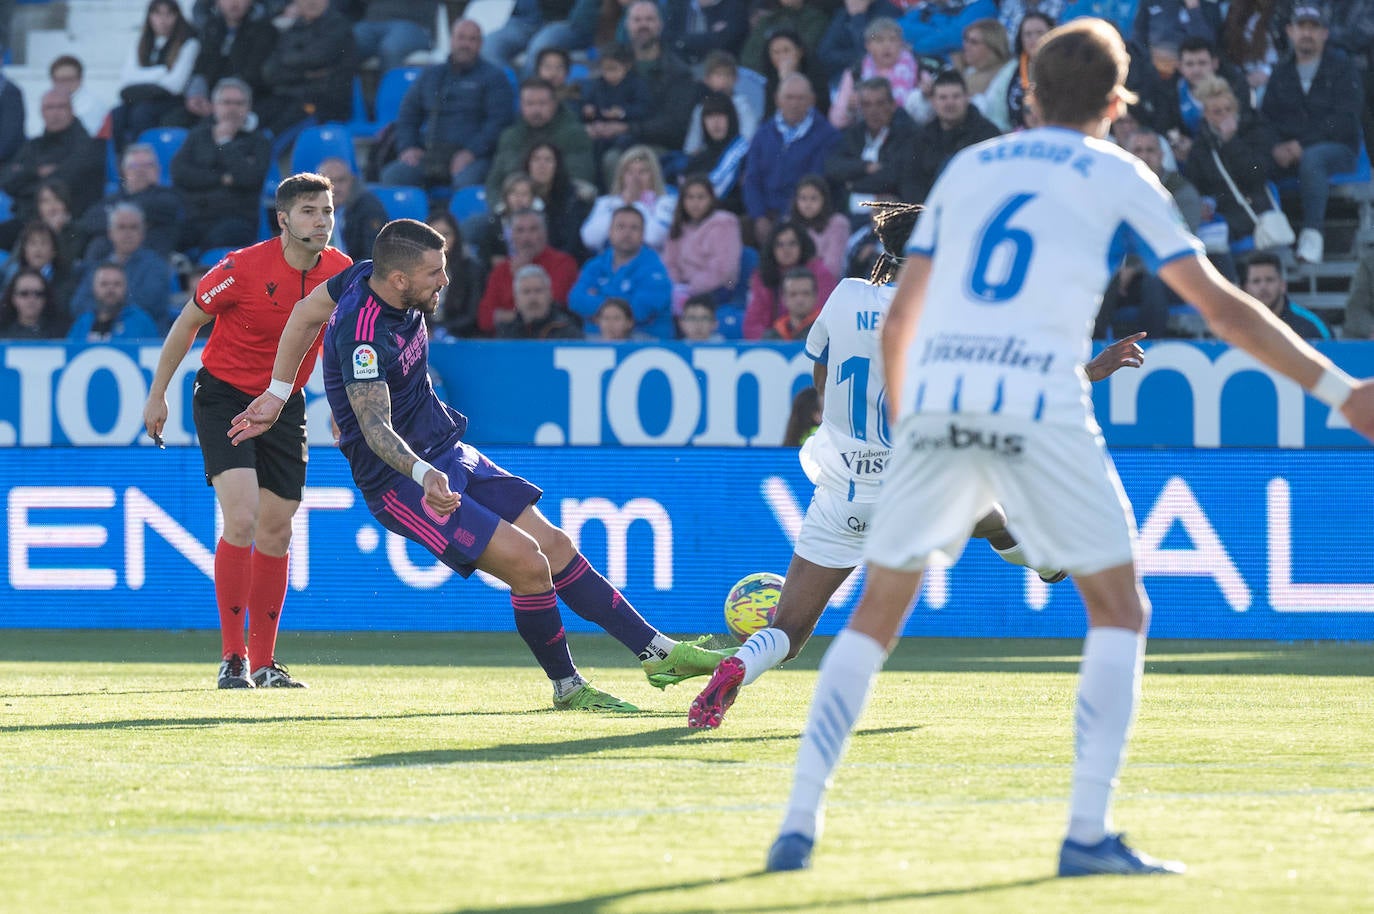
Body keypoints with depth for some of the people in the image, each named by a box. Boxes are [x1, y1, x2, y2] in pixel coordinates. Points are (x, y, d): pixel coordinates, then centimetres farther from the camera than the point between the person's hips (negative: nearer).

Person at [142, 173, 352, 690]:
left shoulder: (341, 272, -6)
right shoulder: (244, 268, -20)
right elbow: (188, 323, -5)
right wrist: (157, 393, -1)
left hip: (285, 405, 5)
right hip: (224, 397, -5)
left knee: (275, 532, 6)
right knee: (241, 519, -19)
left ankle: (264, 663, 15)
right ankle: (232, 657, -11)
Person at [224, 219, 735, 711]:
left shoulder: (367, 275, -1)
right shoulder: (364, 337, -29)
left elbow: (306, 313, 14)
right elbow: (376, 425, -37)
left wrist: (276, 396, 21)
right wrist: (423, 475, -54)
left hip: (446, 455, 9)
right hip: (400, 483, -9)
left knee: (554, 545, 6)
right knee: (526, 561, -18)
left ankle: (658, 651, 11)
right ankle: (566, 687, 1)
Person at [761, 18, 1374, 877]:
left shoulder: (967, 167, 22)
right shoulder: (1117, 176, 12)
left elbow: (898, 321, 20)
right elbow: (1222, 307, 9)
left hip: (933, 396, 3)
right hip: (1039, 409, -3)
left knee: (877, 614, 14)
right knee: (1119, 611, 10)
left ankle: (800, 823, 5)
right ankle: (1088, 831, -2)